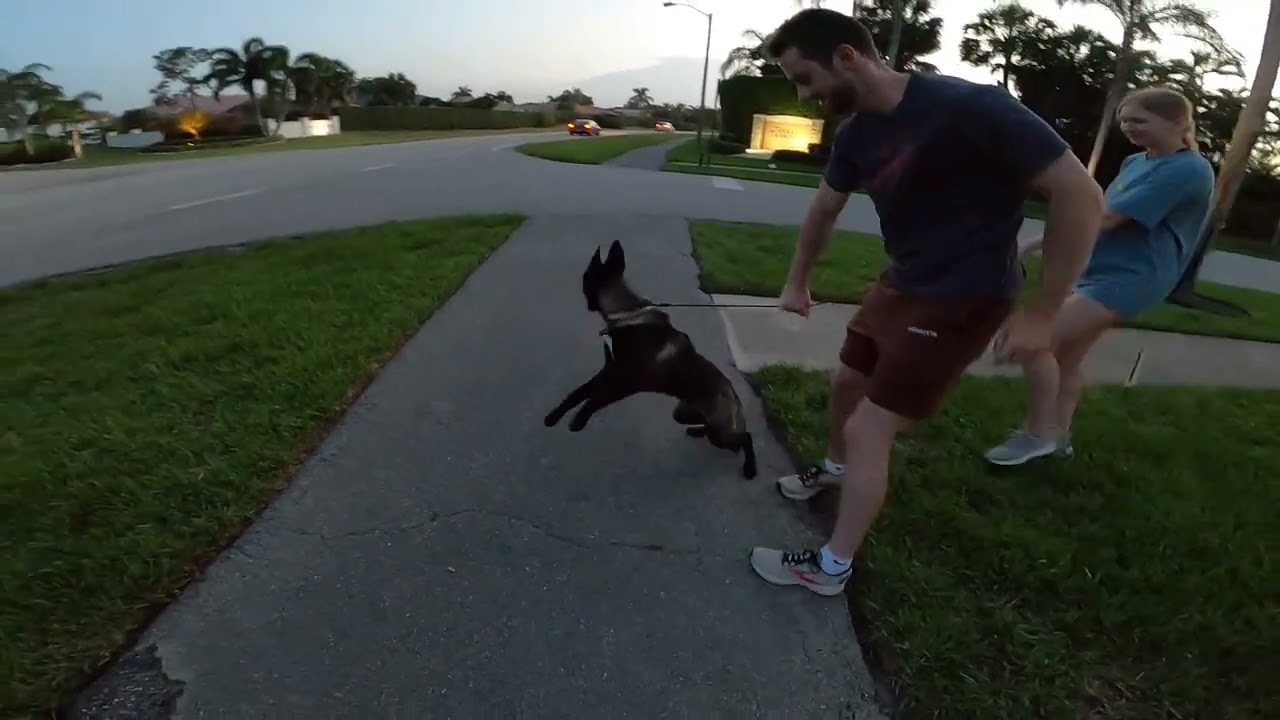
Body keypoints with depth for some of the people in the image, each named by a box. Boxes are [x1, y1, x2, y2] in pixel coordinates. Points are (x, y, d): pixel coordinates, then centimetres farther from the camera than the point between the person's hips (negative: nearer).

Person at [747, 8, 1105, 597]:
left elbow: (1081, 196, -22)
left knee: (867, 432, -6)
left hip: (957, 301, -8)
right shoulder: (856, 131, -3)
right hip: (899, 285, 8)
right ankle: (835, 468, 53)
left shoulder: (968, 108, -26)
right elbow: (823, 209, 14)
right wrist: (796, 284, 24)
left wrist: (1042, 314, -20)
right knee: (846, 383, 23)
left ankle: (831, 568, 11)